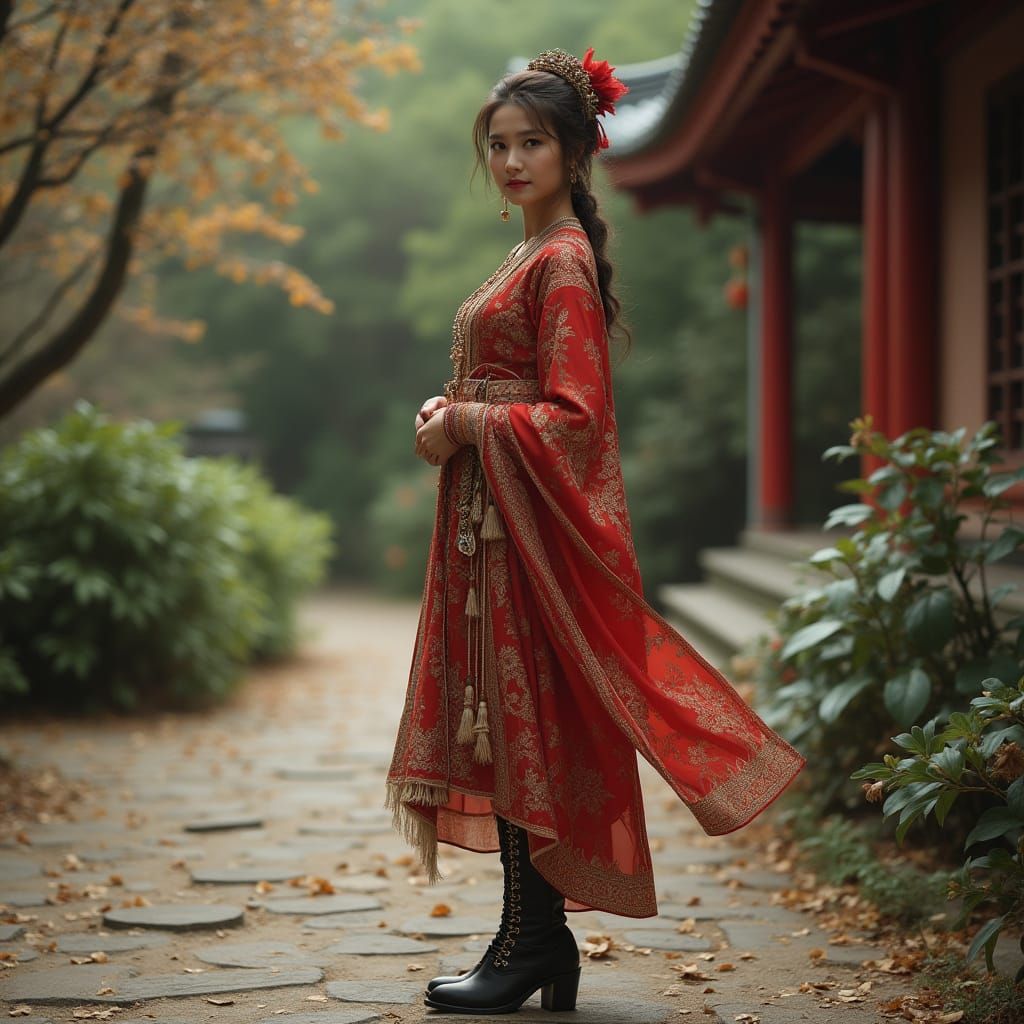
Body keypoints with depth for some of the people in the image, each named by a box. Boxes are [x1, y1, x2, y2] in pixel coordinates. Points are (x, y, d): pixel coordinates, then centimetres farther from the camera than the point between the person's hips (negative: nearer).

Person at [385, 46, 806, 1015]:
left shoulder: (563, 262, -11)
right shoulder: (533, 252, 18)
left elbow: (570, 415, -18)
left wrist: (463, 425, -13)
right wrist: (446, 408, 5)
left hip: (533, 521, -10)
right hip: (491, 516, 10)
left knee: (524, 719, -5)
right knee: (509, 721, 10)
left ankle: (529, 946, 3)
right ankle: (539, 942, 17)